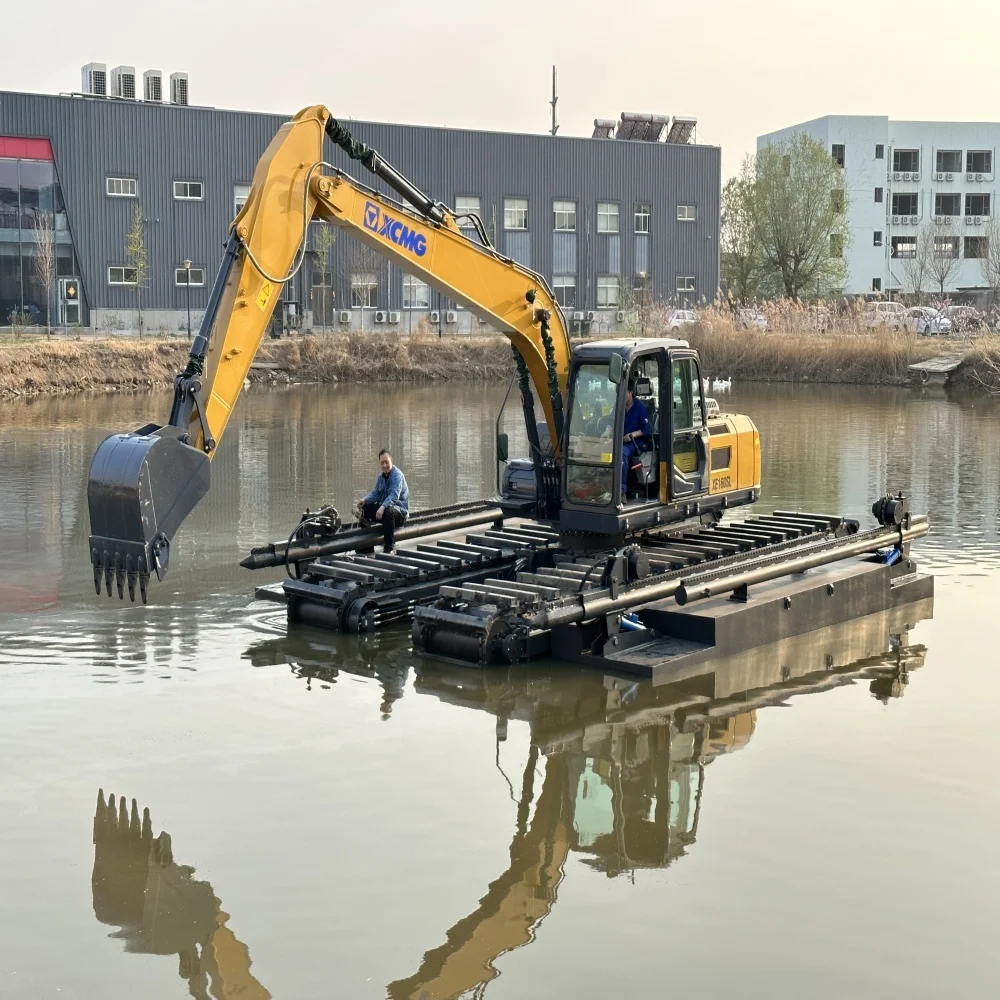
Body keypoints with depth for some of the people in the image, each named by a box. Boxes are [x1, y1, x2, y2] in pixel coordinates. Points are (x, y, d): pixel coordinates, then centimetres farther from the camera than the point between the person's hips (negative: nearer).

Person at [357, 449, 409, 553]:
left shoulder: (397, 475, -18)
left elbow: (394, 495, -32)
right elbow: (375, 494, 9)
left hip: (400, 510, -9)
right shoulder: (381, 476, 8)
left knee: (388, 511, -39)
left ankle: (388, 548, -38)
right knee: (364, 507, 0)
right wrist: (365, 500, -11)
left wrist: (383, 507, -47)